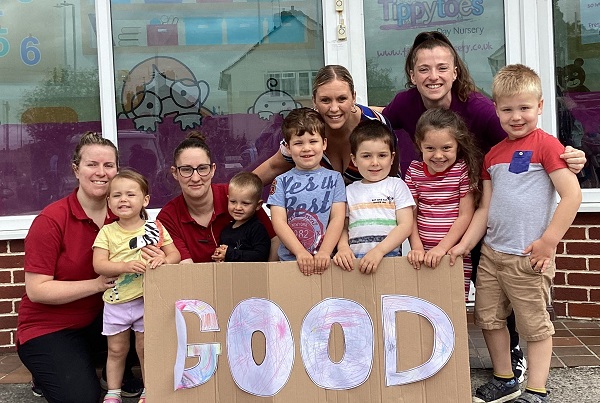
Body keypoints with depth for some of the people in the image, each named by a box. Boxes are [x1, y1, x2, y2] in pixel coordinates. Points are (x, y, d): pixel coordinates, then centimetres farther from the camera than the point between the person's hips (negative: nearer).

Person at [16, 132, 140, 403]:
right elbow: (36, 290, -18)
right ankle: (47, 374, 13)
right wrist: (98, 284, -27)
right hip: (48, 329, -4)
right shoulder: (51, 220, -17)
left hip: (98, 319, 4)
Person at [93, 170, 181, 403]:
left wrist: (164, 260, -21)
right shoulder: (107, 232, -1)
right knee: (116, 350, 13)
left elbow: (175, 255, 2)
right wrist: (126, 266, -26)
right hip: (116, 302, 1)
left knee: (146, 349, 9)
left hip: (148, 300, 0)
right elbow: (98, 265, -10)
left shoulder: (155, 228, 0)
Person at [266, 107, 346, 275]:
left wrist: (324, 252, -10)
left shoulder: (334, 178, 11)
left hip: (325, 261, 0)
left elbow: (338, 218, 3)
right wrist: (301, 253, -11)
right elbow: (278, 222, 1)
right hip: (289, 260, 0)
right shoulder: (281, 181, 10)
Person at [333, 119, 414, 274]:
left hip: (389, 256, -2)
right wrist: (343, 247, -5)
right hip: (355, 260, 3)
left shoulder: (397, 186, 9)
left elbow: (406, 225, 0)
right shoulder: (350, 191, 17)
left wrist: (379, 250, -12)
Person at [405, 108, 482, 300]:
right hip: (424, 256, 3)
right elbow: (411, 214, 5)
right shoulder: (414, 170, 4)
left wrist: (441, 248, -15)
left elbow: (465, 216, -8)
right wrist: (417, 247, -7)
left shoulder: (464, 170, -5)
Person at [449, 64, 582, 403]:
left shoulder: (545, 144, -8)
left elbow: (572, 194, -15)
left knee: (535, 325, 5)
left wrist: (548, 242, -16)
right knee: (489, 318, 15)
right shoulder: (493, 154, 12)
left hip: (528, 257, -7)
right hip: (491, 252, 7)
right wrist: (464, 245, 6)